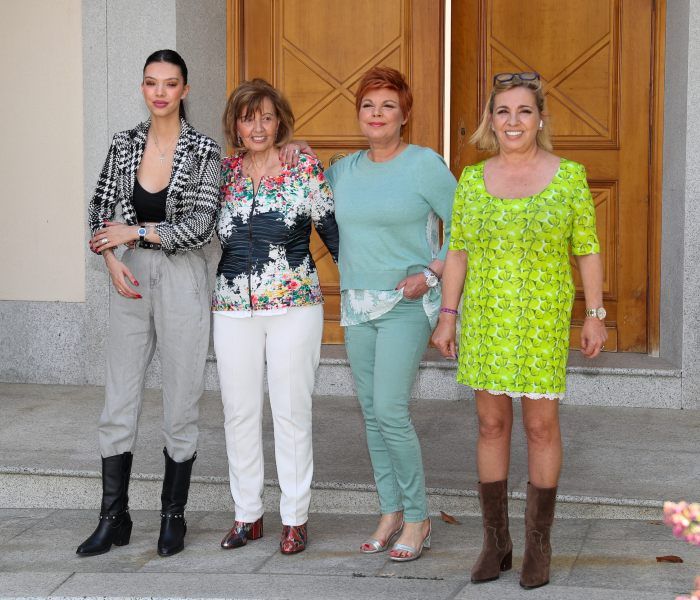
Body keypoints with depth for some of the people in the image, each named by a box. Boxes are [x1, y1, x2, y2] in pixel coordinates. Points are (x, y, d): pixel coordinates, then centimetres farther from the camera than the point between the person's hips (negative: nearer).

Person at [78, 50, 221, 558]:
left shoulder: (204, 150, -5)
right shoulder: (124, 145, 6)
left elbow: (201, 226, -12)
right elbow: (101, 211, 8)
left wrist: (136, 232, -11)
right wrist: (113, 261, -7)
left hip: (182, 281, -3)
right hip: (130, 280, 3)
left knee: (180, 405, 4)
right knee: (118, 405, 5)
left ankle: (174, 518, 17)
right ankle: (114, 520, 15)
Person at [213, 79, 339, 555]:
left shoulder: (306, 169, -1)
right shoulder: (222, 173, 7)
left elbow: (332, 232, 1)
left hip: (294, 305, -3)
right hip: (233, 308, 3)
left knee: (292, 411, 0)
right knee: (239, 411, 7)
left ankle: (296, 518, 11)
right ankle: (248, 515, 18)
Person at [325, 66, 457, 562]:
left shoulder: (424, 164, -7)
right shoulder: (343, 170, 9)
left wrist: (432, 274, -13)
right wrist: (349, 274, 10)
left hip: (406, 305, -6)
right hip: (356, 304, 6)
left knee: (390, 411, -12)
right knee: (372, 414, 8)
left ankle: (417, 518, 2)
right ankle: (391, 512, 19)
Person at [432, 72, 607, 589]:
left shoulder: (568, 175, -3)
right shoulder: (472, 179, 3)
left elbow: (588, 249, 0)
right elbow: (458, 251, 6)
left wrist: (595, 315, -2)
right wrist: (447, 316, 2)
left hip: (543, 321, -2)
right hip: (485, 321, 2)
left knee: (542, 426, 3)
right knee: (492, 425, 7)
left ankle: (539, 545, 15)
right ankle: (496, 542, 18)